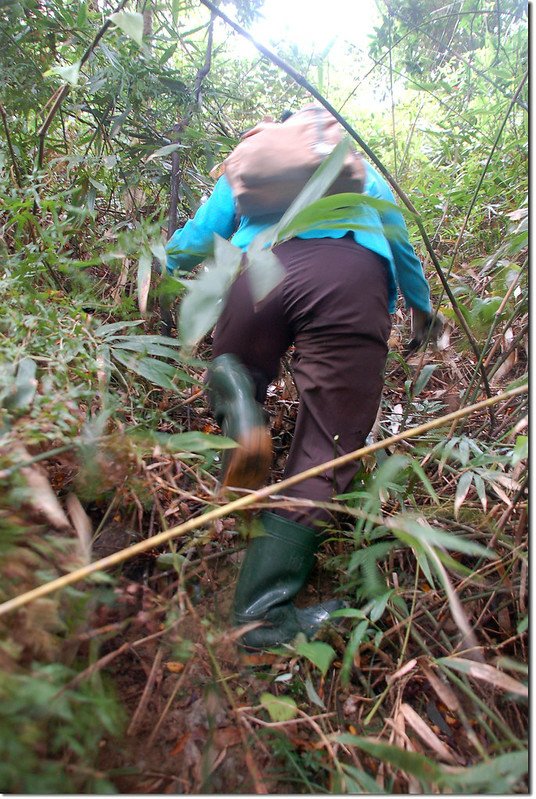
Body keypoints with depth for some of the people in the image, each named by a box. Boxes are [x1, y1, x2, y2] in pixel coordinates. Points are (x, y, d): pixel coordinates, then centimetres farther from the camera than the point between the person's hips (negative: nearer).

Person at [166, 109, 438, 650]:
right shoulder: (362, 169, 39)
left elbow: (190, 246, 29)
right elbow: (403, 250, 45)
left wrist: (165, 264, 52)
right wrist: (422, 309, 60)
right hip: (355, 278, 0)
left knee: (236, 370, 26)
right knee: (325, 447, 1)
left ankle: (237, 397, -13)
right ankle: (264, 611, -7)